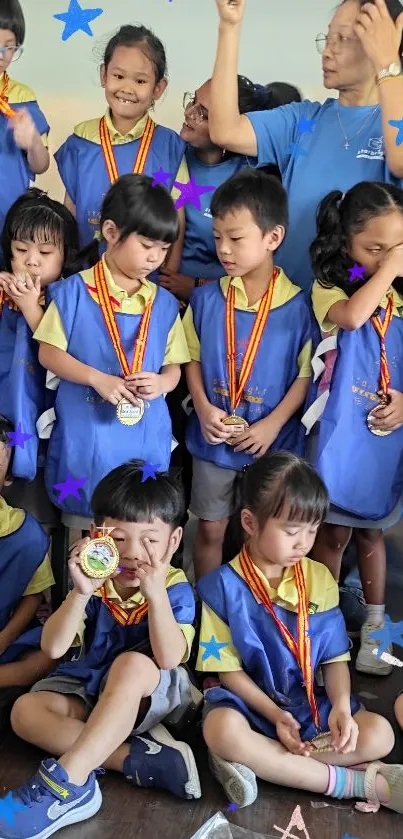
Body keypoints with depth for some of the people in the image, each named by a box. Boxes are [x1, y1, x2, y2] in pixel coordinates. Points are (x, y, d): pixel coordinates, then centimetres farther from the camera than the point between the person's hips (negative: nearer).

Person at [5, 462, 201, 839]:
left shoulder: (175, 589, -17)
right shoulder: (94, 581, -11)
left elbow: (168, 659, -31)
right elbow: (53, 648, -19)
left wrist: (156, 594, -43)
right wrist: (81, 593, -34)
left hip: (153, 694, -4)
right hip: (89, 686, 4)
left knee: (132, 664, -37)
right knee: (26, 712, -21)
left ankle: (66, 782, -39)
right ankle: (139, 760, -28)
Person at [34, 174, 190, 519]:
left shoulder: (164, 303, 4)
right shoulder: (74, 292, -5)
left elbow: (173, 366, 9)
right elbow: (49, 353, -4)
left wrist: (161, 383, -14)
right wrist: (97, 378, -17)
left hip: (145, 441, 3)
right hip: (85, 438, -2)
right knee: (85, 526, 10)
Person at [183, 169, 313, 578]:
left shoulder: (298, 307, -11)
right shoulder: (205, 299, -5)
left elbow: (305, 374, -6)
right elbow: (192, 359, 3)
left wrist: (272, 425, -15)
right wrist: (204, 409, -12)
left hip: (272, 443, -1)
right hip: (212, 441, 2)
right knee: (211, 528, 14)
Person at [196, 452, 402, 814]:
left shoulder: (319, 578, 2)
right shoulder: (223, 586, -10)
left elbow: (335, 656, 3)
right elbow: (227, 668, -8)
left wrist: (341, 706, -16)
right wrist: (274, 716, -19)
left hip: (309, 703, 4)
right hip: (248, 702, -4)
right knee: (222, 731, -37)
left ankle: (259, 761, -21)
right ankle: (357, 782, -25)